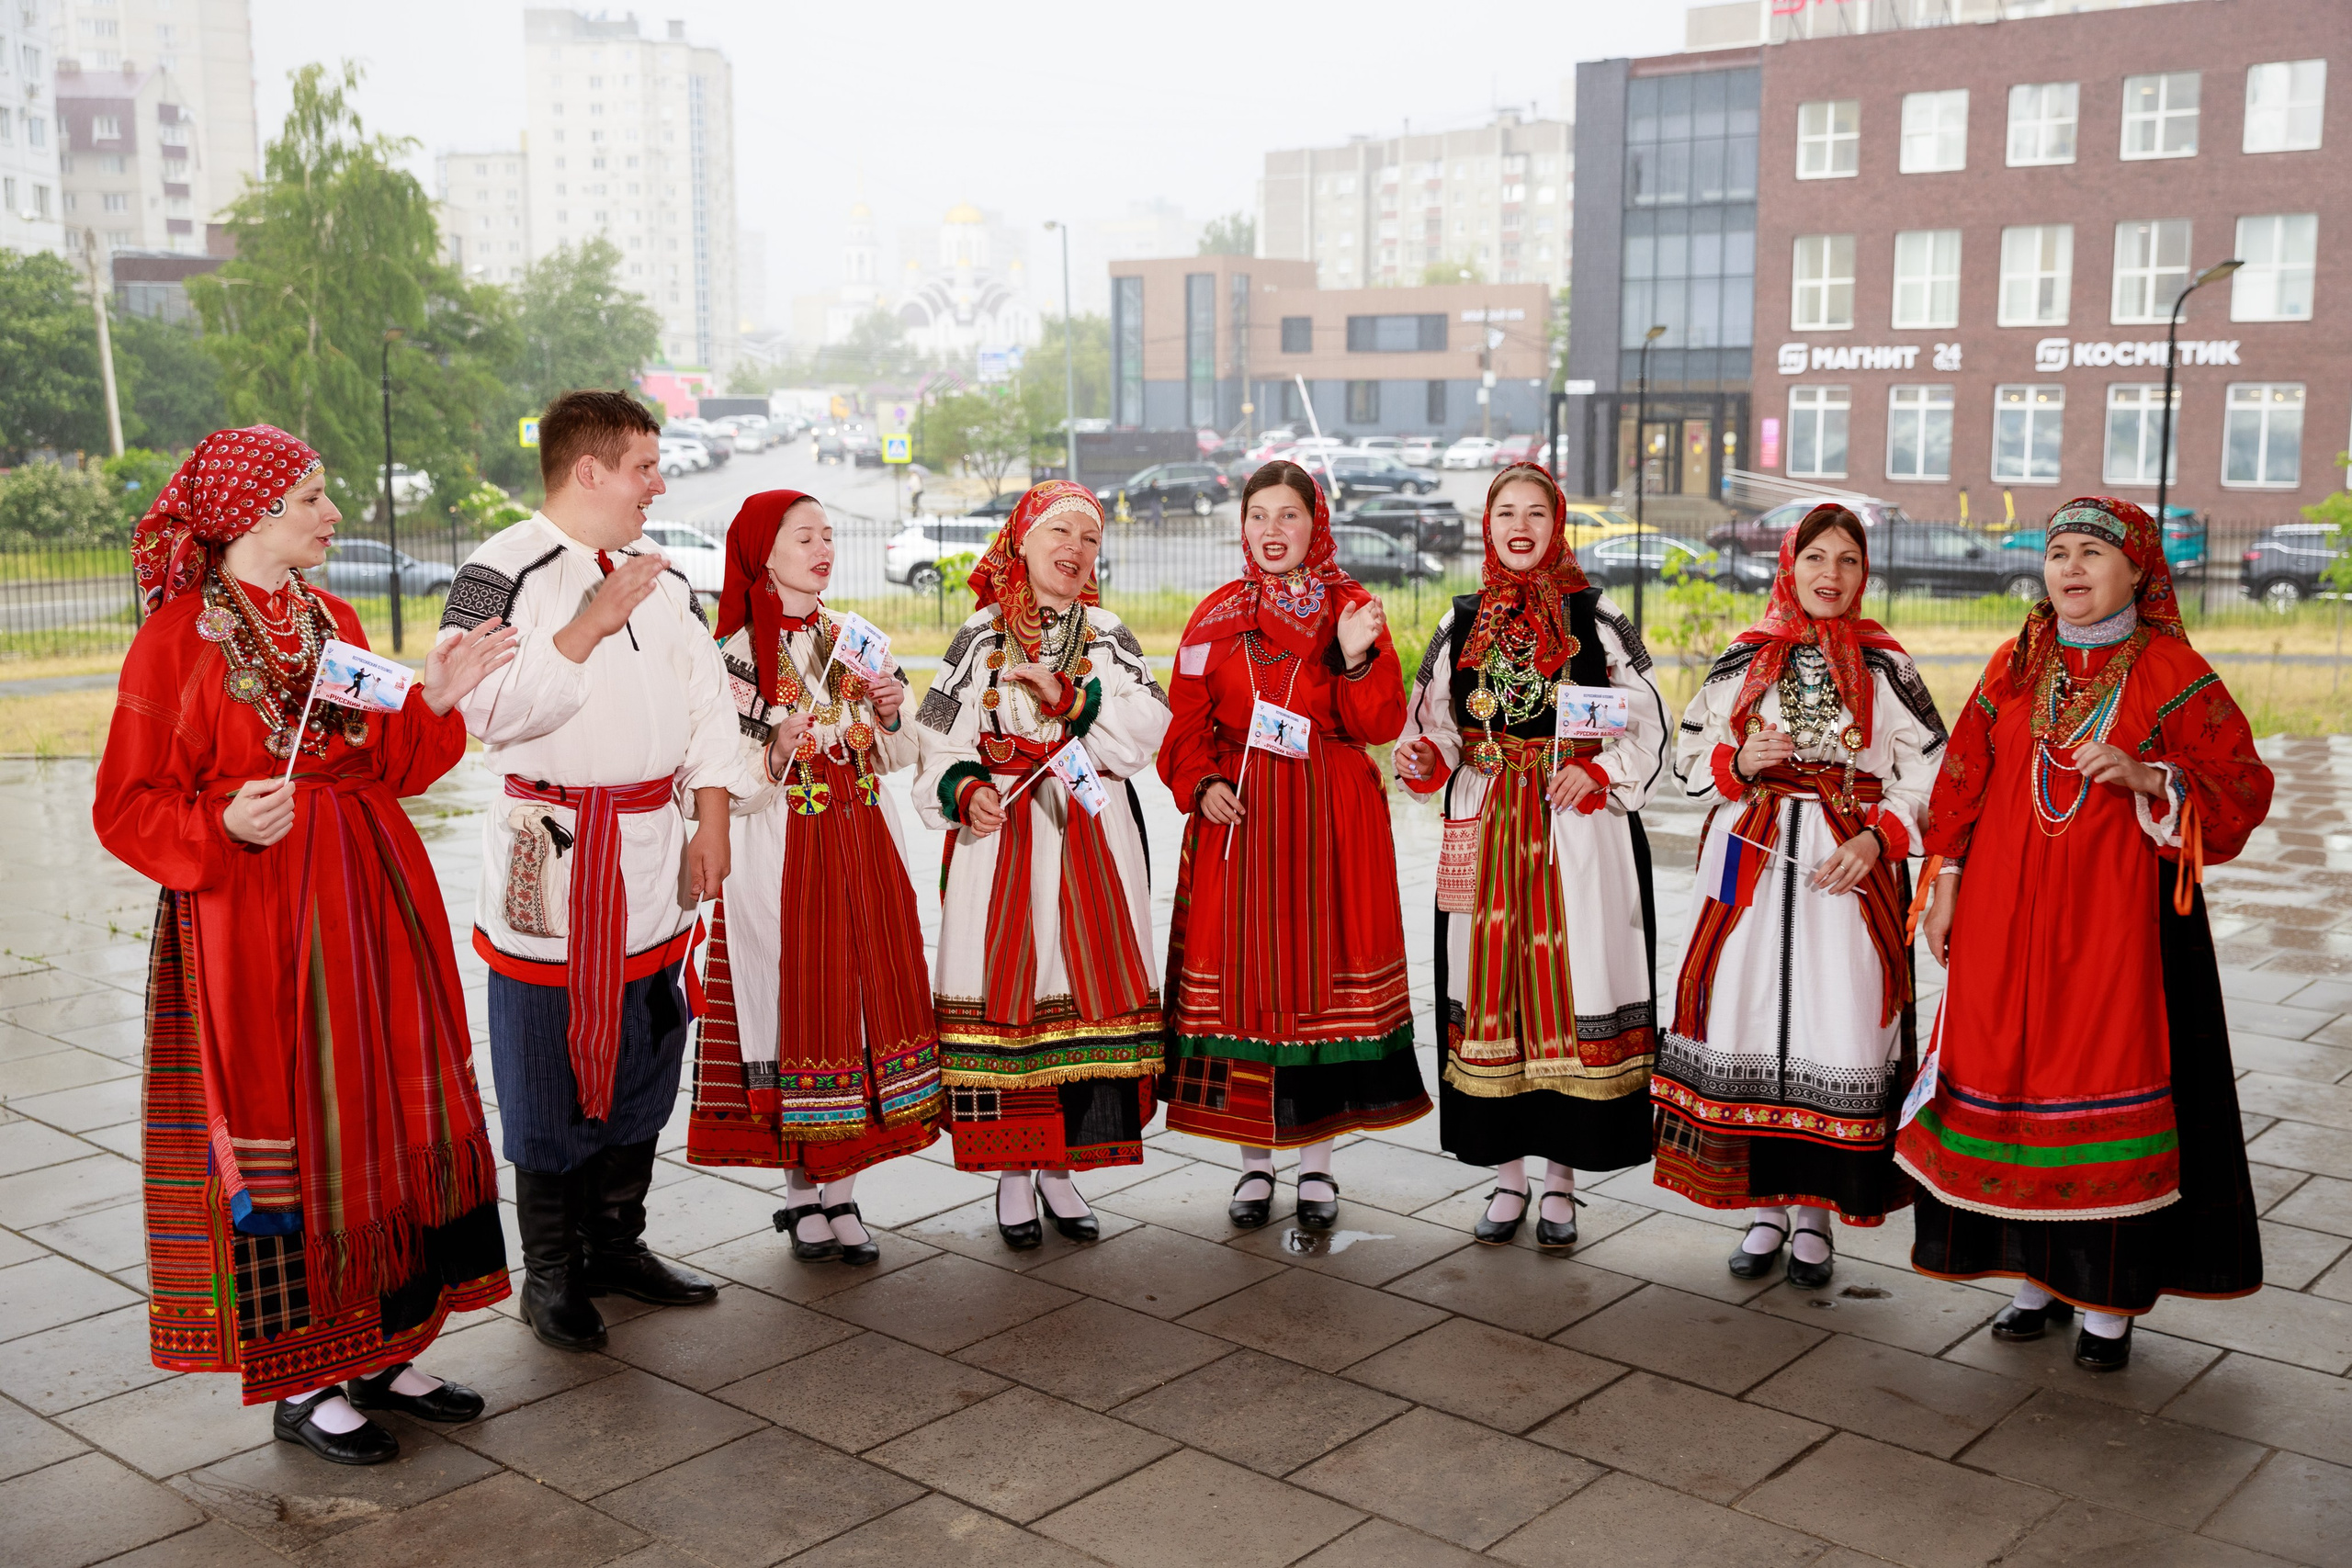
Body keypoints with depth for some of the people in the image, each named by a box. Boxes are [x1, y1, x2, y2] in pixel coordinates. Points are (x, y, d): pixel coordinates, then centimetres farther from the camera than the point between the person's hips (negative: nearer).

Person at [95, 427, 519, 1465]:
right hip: (253, 924, -7)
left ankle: (383, 1353, 23)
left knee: (384, 1124, 10)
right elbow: (128, 808, -8)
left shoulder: (334, 622, 13)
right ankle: (301, 1386, 14)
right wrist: (225, 825, -25)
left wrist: (433, 701, -1)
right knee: (282, 1138, 0)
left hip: (369, 906, 7)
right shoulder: (177, 638, -8)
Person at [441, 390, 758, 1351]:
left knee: (644, 1059, 14)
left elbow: (706, 700, 14)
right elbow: (488, 709, -22)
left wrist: (712, 818, 5)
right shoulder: (503, 573, -10)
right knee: (553, 1074, 1)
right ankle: (551, 1275, 15)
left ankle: (617, 1243, 29)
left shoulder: (662, 578, 13)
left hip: (655, 852, 7)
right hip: (555, 856, -7)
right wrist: (589, 626, -23)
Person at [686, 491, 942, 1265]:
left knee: (865, 993, 4)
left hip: (864, 847, 5)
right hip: (781, 852, -5)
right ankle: (802, 1193, 14)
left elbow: (894, 759, 17)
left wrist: (891, 715, -3)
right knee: (796, 1004, -2)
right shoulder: (737, 654, -6)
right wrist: (777, 753, -26)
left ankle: (841, 1193, 15)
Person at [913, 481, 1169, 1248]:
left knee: (1087, 985, 1)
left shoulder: (1108, 634, 9)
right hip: (1001, 833, -1)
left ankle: (1061, 1166, 14)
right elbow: (943, 745, 2)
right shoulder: (980, 636, 5)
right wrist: (967, 792, -17)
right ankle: (1013, 1172, 10)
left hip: (1093, 836, 2)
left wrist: (1070, 694, -16)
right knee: (1005, 988, -3)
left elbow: (1148, 727, -5)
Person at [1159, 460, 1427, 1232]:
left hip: (1332, 821, -1)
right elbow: (1188, 721, 6)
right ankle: (1254, 1161, 16)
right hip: (1238, 817, 1)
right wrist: (1202, 784, -11)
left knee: (1322, 968, 2)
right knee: (1242, 977, 2)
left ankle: (1318, 1161, 16)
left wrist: (1355, 659, -20)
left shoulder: (1352, 609, 5)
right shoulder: (1216, 617, 8)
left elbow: (1380, 723, -4)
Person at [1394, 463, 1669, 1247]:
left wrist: (1597, 774, -15)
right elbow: (1436, 731, 11)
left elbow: (1647, 729, 1)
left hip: (1579, 833, -2)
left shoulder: (1596, 620, 2)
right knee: (1491, 992, 4)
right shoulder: (1461, 624, 9)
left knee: (1571, 989, -1)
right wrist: (1423, 759, -10)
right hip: (1485, 832, 2)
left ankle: (1560, 1180, 12)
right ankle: (1508, 1174, 17)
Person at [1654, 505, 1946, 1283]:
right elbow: (1691, 758, 12)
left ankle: (1815, 1212, 9)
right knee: (1749, 1020, 0)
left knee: (1839, 1027, -5)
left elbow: (1927, 774, 4)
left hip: (1851, 868, -1)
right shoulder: (1742, 661, 8)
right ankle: (1765, 1209, 14)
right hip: (1751, 863, 1)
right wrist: (1740, 763, -9)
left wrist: (1877, 839, -11)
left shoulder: (1886, 668, 6)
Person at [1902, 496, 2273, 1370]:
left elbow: (2241, 788, -4)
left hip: (2115, 913, -4)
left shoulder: (2172, 673, -1)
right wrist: (1947, 890, 7)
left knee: (2108, 1084, -4)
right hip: (2006, 915, 4)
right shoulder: (2015, 666, 10)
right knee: (2010, 1077, 5)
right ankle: (2037, 1277, 19)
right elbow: (1963, 779, 12)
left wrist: (2142, 775, -21)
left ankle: (2109, 1297, 8)